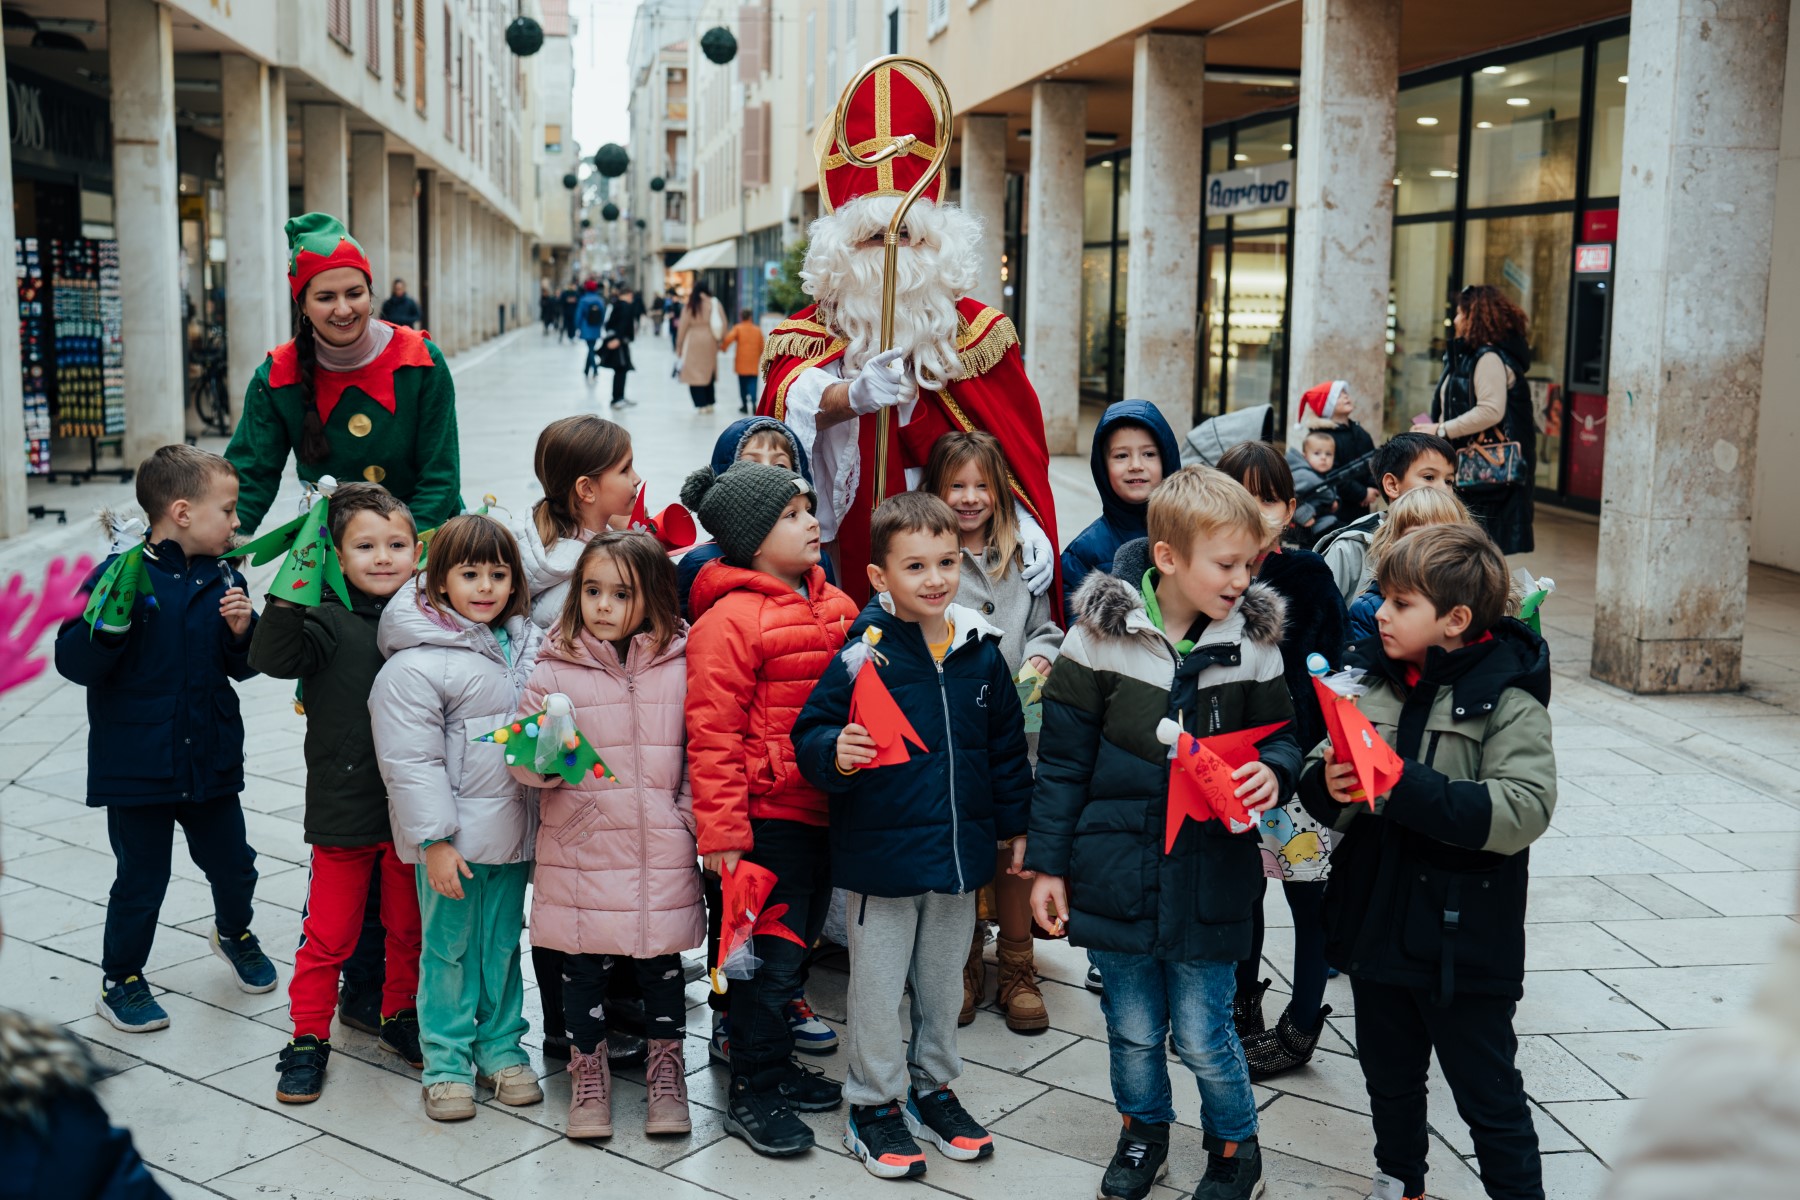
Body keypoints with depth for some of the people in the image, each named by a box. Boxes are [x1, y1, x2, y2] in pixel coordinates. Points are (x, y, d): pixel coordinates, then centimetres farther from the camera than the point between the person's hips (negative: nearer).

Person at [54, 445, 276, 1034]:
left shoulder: (224, 578, 1)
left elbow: (244, 667, 9)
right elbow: (74, 664, -14)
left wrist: (243, 631, -10)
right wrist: (107, 626, -31)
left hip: (211, 760, 5)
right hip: (138, 765, -4)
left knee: (233, 864, 17)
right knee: (141, 880, 7)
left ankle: (233, 932, 47)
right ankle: (120, 980, 28)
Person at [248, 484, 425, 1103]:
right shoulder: (329, 622, -10)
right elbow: (273, 657, -24)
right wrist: (289, 599, -40)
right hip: (343, 811, -3)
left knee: (410, 927, 17)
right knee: (329, 933, 9)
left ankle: (401, 1018, 36)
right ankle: (308, 1039, 23)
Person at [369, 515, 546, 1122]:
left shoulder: (529, 646, 5)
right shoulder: (418, 663, -15)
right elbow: (411, 761, -16)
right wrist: (434, 840, -18)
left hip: (514, 825, 6)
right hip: (454, 835, -6)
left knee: (504, 941, 16)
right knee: (450, 946, 5)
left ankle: (502, 1048, 29)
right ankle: (446, 1062, 19)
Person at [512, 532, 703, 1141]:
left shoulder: (680, 665, 1)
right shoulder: (554, 669, -2)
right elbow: (522, 761, 0)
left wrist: (694, 817, -3)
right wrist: (543, 758, -21)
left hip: (661, 850, 1)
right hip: (580, 849, 0)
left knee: (661, 960, 10)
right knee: (584, 965, 9)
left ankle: (666, 1074, 29)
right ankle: (588, 1075, 29)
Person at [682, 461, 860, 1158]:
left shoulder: (832, 604, 9)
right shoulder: (729, 620, -15)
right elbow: (713, 735, -17)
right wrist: (721, 830, -18)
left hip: (825, 808, 8)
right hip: (770, 816, -8)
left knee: (798, 946, 19)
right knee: (771, 958, 0)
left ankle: (775, 1064, 35)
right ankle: (751, 1095, 15)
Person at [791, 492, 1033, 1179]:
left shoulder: (980, 652, 0)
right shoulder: (865, 653, -14)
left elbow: (1006, 743, 12)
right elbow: (811, 731, -13)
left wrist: (1015, 824, 16)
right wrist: (837, 755, -34)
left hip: (960, 852, 5)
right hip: (882, 853, -4)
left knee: (942, 979, 20)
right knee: (878, 985, 9)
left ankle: (933, 1087, 38)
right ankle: (874, 1104, 26)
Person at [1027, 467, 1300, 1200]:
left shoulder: (1253, 640, -4)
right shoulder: (1100, 633, -9)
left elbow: (1280, 737, 7)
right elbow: (1063, 757, -3)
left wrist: (1273, 772, -17)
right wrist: (1049, 863, -1)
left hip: (1210, 878, 0)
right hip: (1117, 870, 0)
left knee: (1203, 1036, 7)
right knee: (1133, 1028, 17)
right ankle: (1143, 1131, 43)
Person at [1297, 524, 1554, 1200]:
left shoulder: (1508, 699, -14)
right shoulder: (1371, 677, 2)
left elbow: (1524, 810, -26)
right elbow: (1316, 776, 5)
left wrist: (1403, 786, -32)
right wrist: (1329, 785, -19)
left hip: (1465, 944, -6)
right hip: (1377, 928, 6)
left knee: (1490, 1098, 9)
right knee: (1389, 1080, 23)